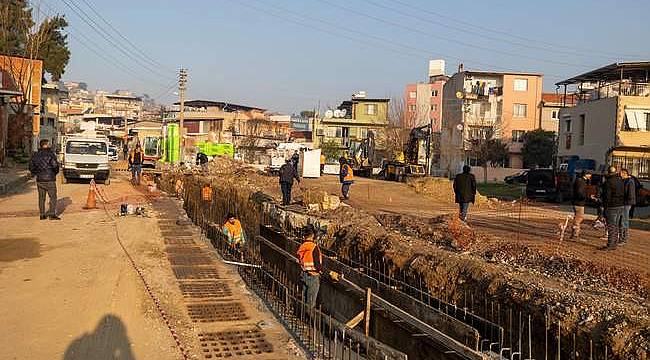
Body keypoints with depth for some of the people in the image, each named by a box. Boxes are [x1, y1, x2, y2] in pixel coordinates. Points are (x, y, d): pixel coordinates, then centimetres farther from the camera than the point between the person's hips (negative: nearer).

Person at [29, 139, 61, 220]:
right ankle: (52, 214, -7)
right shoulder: (50, 154, -10)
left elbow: (31, 167, 11)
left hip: (39, 180, 6)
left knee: (41, 198, 11)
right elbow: (55, 165, -17)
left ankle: (42, 215, 13)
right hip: (49, 180, -6)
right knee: (53, 197, -1)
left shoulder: (36, 155, 8)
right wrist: (55, 172, 2)